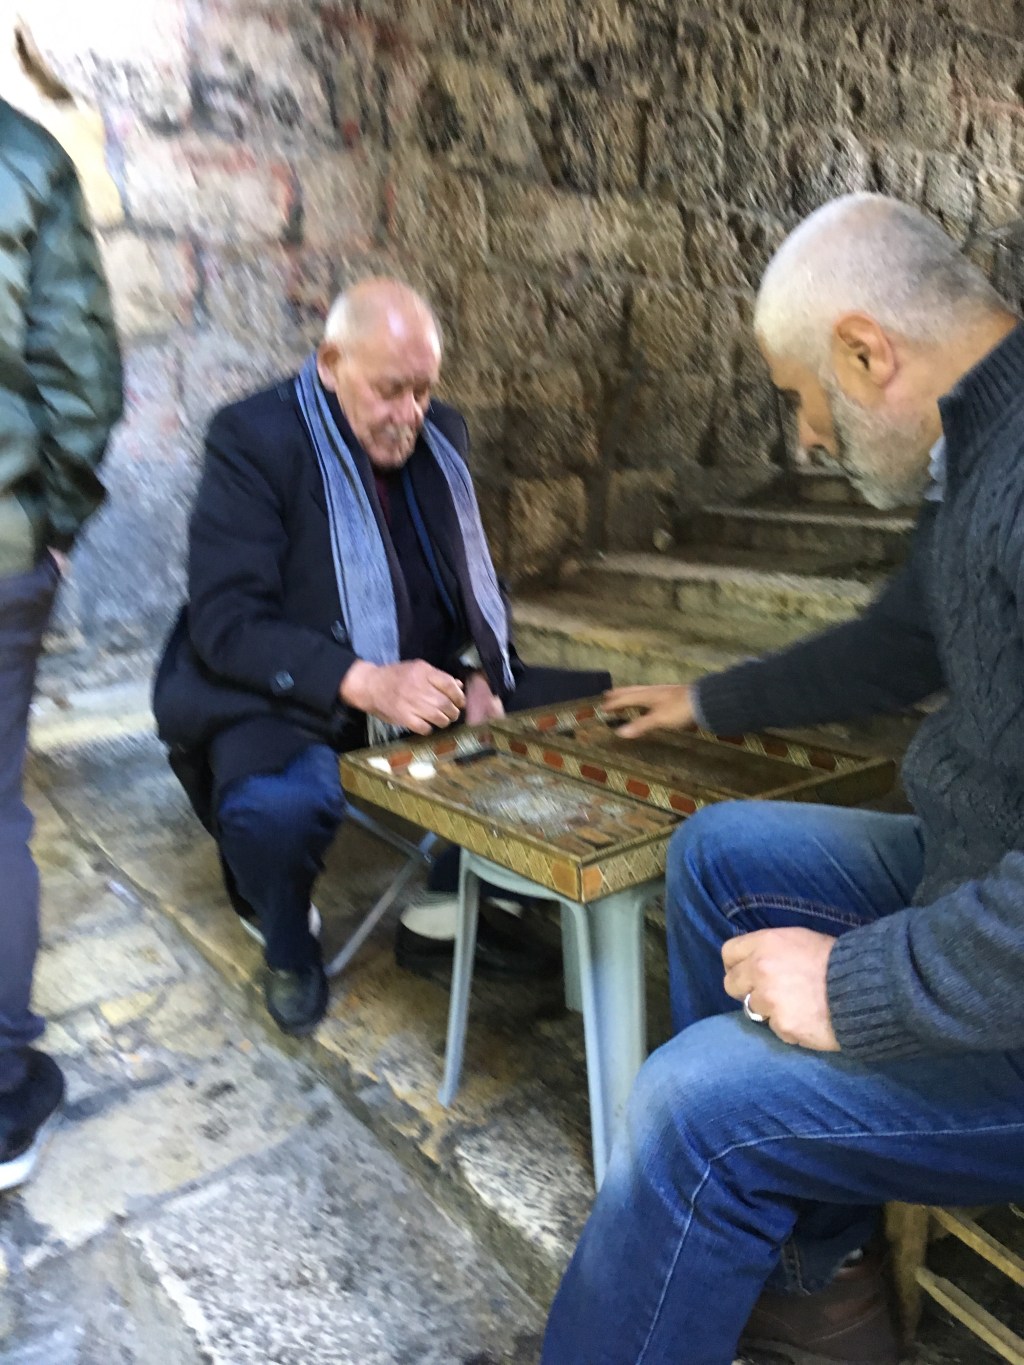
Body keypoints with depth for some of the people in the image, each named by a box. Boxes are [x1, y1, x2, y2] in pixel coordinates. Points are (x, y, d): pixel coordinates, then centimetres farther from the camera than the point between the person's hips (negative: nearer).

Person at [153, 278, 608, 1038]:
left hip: (430, 685, 6)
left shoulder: (442, 435, 7)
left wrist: (482, 674, -8)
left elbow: (475, 583, 13)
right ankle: (288, 944, 2)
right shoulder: (253, 440, -11)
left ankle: (444, 914, 10)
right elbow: (224, 623, -18)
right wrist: (364, 683, -32)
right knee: (275, 806, -37)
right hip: (290, 699, -6)